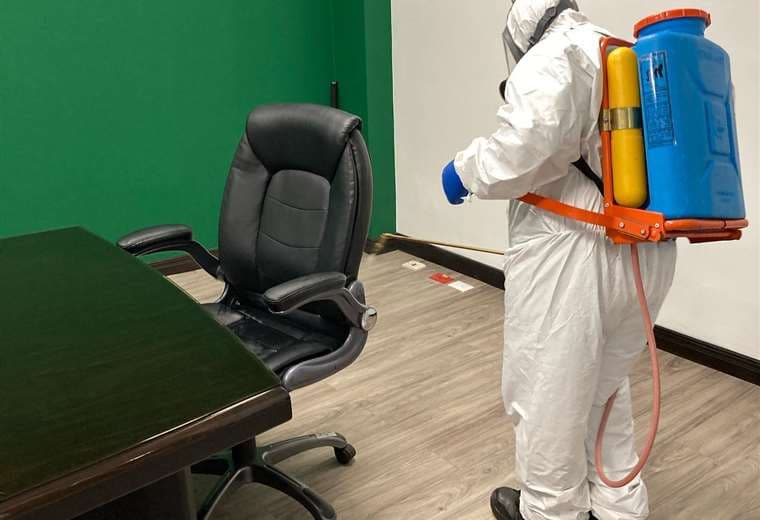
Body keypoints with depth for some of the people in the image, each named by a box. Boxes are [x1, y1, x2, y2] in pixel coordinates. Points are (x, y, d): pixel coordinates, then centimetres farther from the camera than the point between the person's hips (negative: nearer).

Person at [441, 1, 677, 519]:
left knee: (547, 393, 9)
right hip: (648, 253, 9)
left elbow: (524, 149, -24)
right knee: (605, 387, 23)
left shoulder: (551, 57, -7)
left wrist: (465, 171, -7)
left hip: (574, 257, -9)